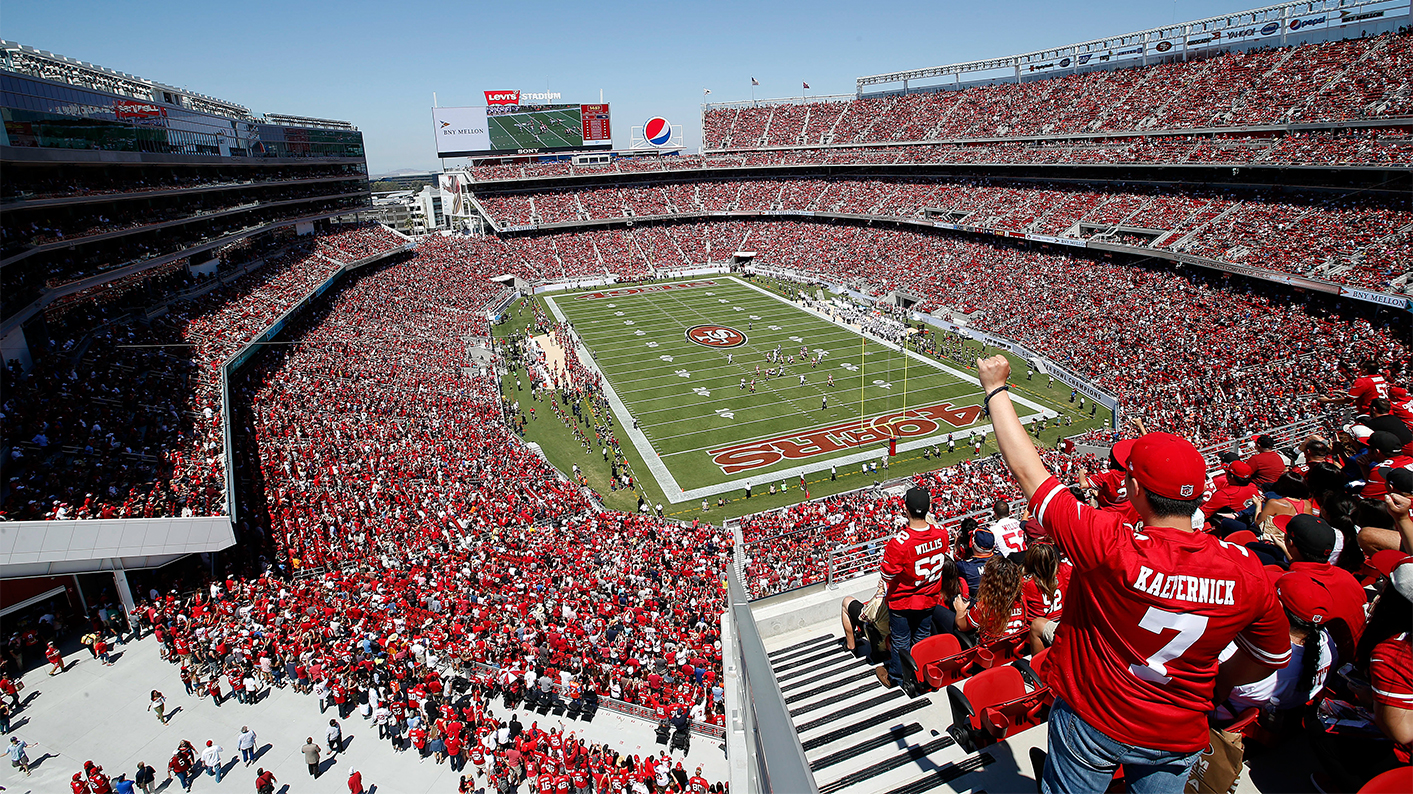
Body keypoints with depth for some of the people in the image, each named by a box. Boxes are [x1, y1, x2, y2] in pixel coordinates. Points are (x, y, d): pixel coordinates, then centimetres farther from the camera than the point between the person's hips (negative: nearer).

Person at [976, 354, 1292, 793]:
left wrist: (995, 388, -15)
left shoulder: (1109, 546, -33)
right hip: (1178, 737, 3)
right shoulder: (1247, 571, -20)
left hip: (1090, 720, -2)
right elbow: (1272, 657, -1)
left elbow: (1027, 470, -25)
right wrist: (1215, 686, 17)